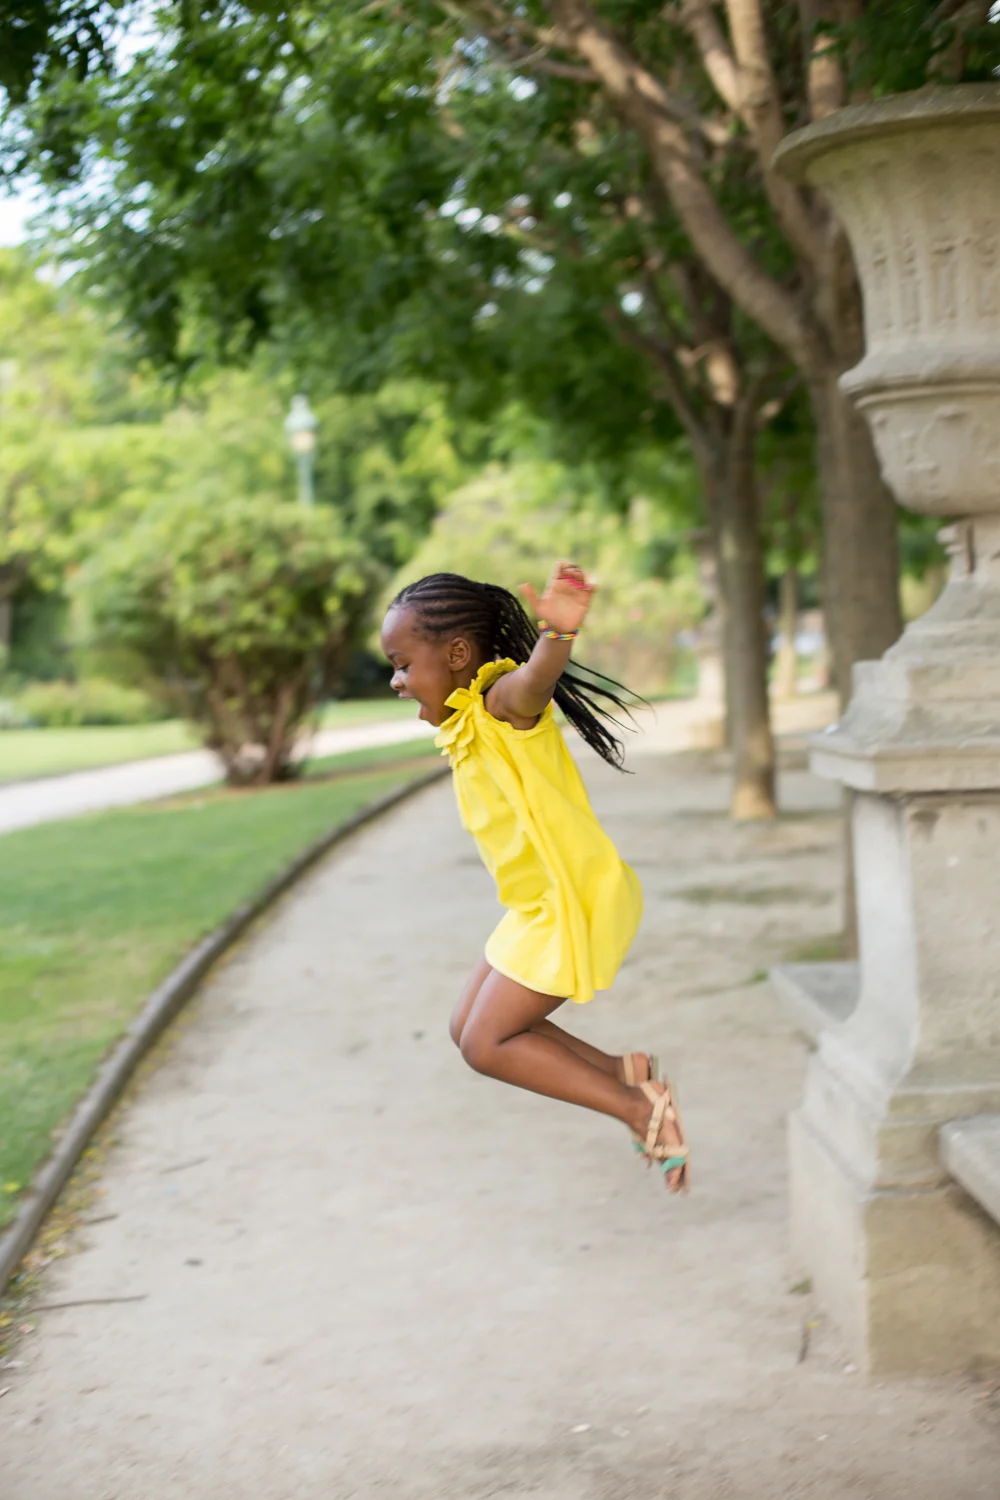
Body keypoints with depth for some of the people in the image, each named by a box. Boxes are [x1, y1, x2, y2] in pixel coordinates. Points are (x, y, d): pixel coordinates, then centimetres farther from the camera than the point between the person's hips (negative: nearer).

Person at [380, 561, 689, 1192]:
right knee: (472, 1029, 15)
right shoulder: (464, 722, 8)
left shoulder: (504, 700, -22)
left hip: (575, 902, -10)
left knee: (487, 1043, -5)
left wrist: (560, 632, -67)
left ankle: (644, 1110, -3)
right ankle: (624, 1074, 16)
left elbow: (535, 677, -47)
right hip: (543, 904, 10)